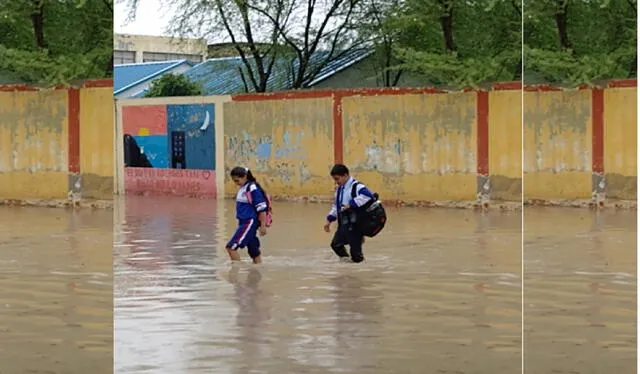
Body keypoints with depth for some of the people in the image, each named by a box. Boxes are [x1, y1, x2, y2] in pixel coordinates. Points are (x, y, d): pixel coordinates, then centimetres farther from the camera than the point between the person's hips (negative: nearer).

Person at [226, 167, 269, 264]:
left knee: (231, 247, -13)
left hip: (250, 222, -9)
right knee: (254, 251, 11)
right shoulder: (242, 188, 12)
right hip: (244, 222, 9)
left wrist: (263, 225, -16)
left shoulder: (252, 188, -14)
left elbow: (261, 208, -16)